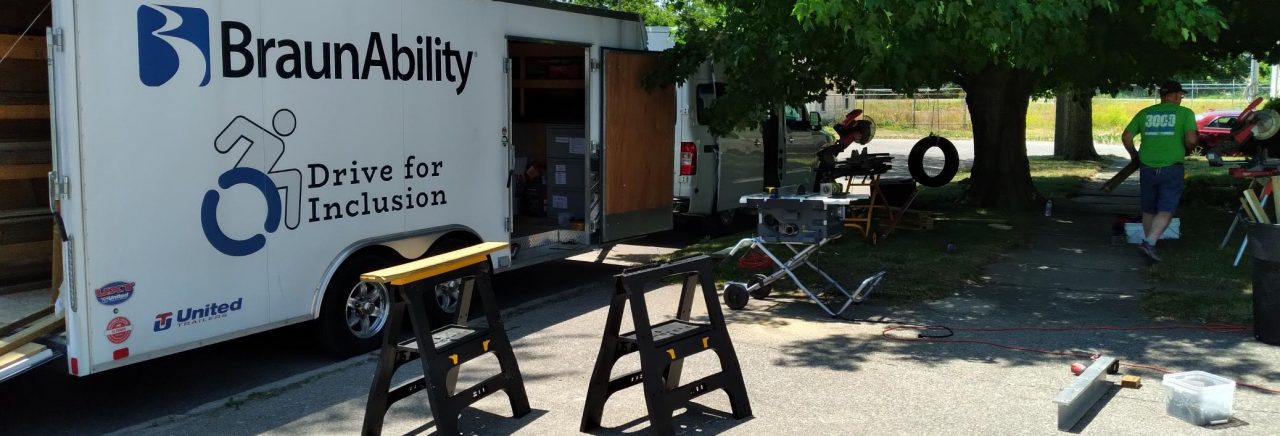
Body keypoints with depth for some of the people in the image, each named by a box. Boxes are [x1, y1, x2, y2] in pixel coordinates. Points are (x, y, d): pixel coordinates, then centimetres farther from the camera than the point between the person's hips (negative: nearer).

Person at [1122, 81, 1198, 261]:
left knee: (1148, 210, 17)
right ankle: (1150, 242, -20)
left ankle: (1148, 242, 25)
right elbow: (1191, 139, -11)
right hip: (1172, 168, -4)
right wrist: (1187, 149, 10)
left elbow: (1126, 137, 7)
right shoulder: (1184, 113, -1)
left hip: (1147, 168, 4)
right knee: (1166, 211, -3)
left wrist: (1134, 154, 22)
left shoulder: (1145, 113, 9)